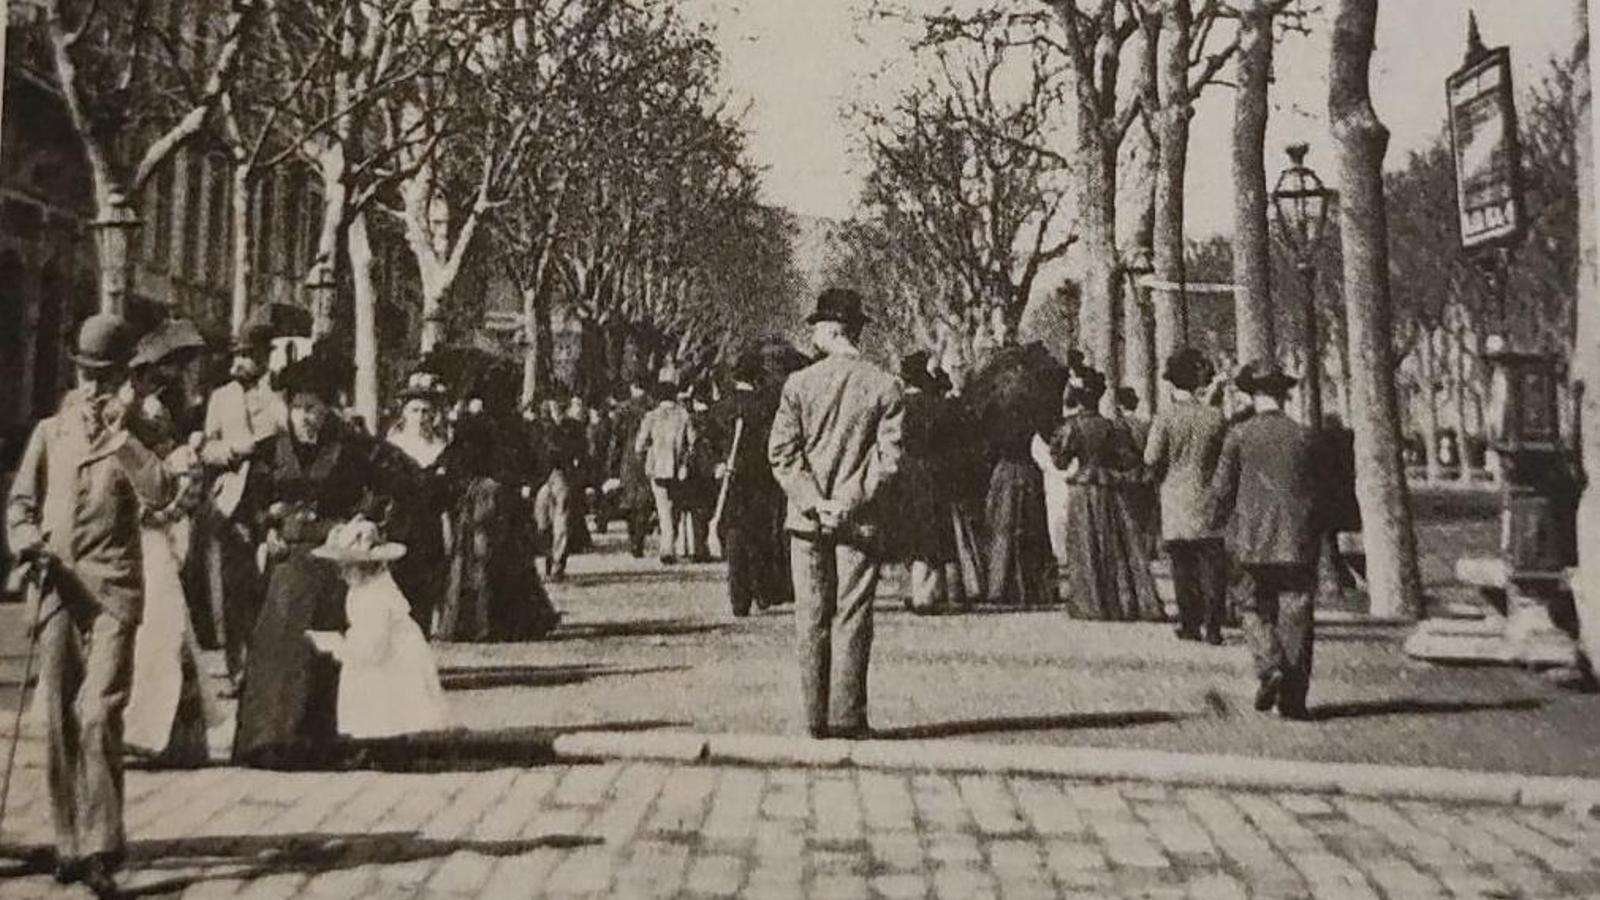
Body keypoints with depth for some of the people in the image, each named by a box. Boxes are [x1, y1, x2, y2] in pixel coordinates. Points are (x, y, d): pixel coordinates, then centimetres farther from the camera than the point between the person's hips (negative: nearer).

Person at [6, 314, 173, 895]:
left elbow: (161, 494, -11)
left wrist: (115, 434, -13)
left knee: (99, 715, -15)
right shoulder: (50, 432, 14)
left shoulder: (132, 436, 7)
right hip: (57, 589, 3)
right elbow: (20, 502, 14)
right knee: (59, 722, 5)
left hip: (113, 590, -3)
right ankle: (70, 842, 16)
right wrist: (27, 540, -7)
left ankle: (101, 846, -10)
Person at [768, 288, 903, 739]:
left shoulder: (799, 383, -3)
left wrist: (815, 504, -7)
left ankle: (816, 718, 12)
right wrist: (851, 500, -8)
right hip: (860, 521, 0)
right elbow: (889, 456, -7)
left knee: (812, 619, 8)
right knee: (852, 619, 5)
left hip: (807, 519, 0)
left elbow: (782, 453, -6)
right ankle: (846, 718, 5)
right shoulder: (884, 386, -2)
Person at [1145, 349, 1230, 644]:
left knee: (1183, 566, 8)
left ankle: (1190, 625, 10)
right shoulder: (1215, 416, -3)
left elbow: (1151, 458, -12)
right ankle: (1213, 627, 2)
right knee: (1212, 565, 5)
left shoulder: (1165, 416, -8)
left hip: (1176, 501, -1)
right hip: (1209, 502, 1)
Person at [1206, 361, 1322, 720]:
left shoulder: (1239, 435, -4)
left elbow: (1222, 488, -2)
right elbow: (1317, 491, 9)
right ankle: (1293, 699, 8)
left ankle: (1271, 667, -10)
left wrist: (1216, 523, 15)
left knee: (1255, 607, 14)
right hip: (1298, 542, 2)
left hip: (1254, 541, -2)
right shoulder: (1304, 436, 3)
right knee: (1295, 614, 6)